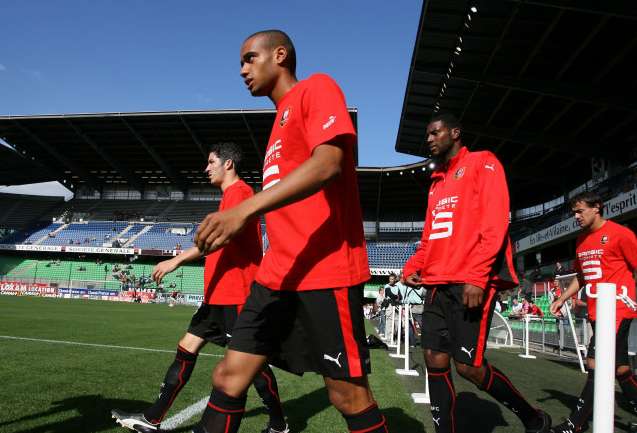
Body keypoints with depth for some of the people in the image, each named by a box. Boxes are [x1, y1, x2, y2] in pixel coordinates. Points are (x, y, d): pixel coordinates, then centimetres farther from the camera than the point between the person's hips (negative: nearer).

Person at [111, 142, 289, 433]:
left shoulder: (239, 191, -11)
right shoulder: (231, 194, 20)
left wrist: (177, 260, -24)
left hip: (235, 293, -10)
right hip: (219, 293, 10)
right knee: (187, 346, 10)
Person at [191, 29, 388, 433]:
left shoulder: (317, 87, -1)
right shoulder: (283, 118, 25)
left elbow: (329, 163, -21)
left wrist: (245, 209, -28)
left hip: (325, 271, -9)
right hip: (277, 274, 9)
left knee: (348, 394, 2)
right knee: (228, 377, 6)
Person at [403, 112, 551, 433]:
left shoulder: (482, 163, 1)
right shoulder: (437, 182, 23)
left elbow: (495, 222, -11)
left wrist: (477, 275, -21)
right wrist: (412, 268, 9)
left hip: (472, 283, -7)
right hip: (438, 283, 7)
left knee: (468, 366, -6)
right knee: (435, 362, 3)